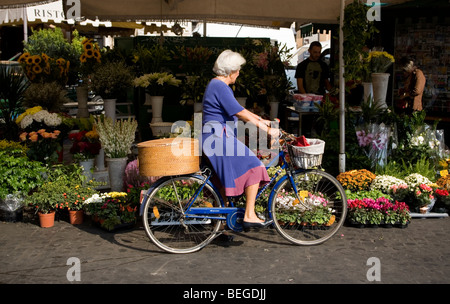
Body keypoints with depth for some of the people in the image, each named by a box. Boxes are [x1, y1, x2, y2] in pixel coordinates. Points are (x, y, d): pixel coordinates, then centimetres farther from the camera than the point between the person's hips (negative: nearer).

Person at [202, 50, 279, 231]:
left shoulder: (218, 85, 18)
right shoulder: (220, 87, -16)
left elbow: (239, 110, 23)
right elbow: (241, 114, -20)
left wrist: (261, 120, 19)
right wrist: (267, 129, -16)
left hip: (220, 138, 11)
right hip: (219, 138, -11)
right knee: (254, 168, -12)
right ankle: (249, 216, -11)